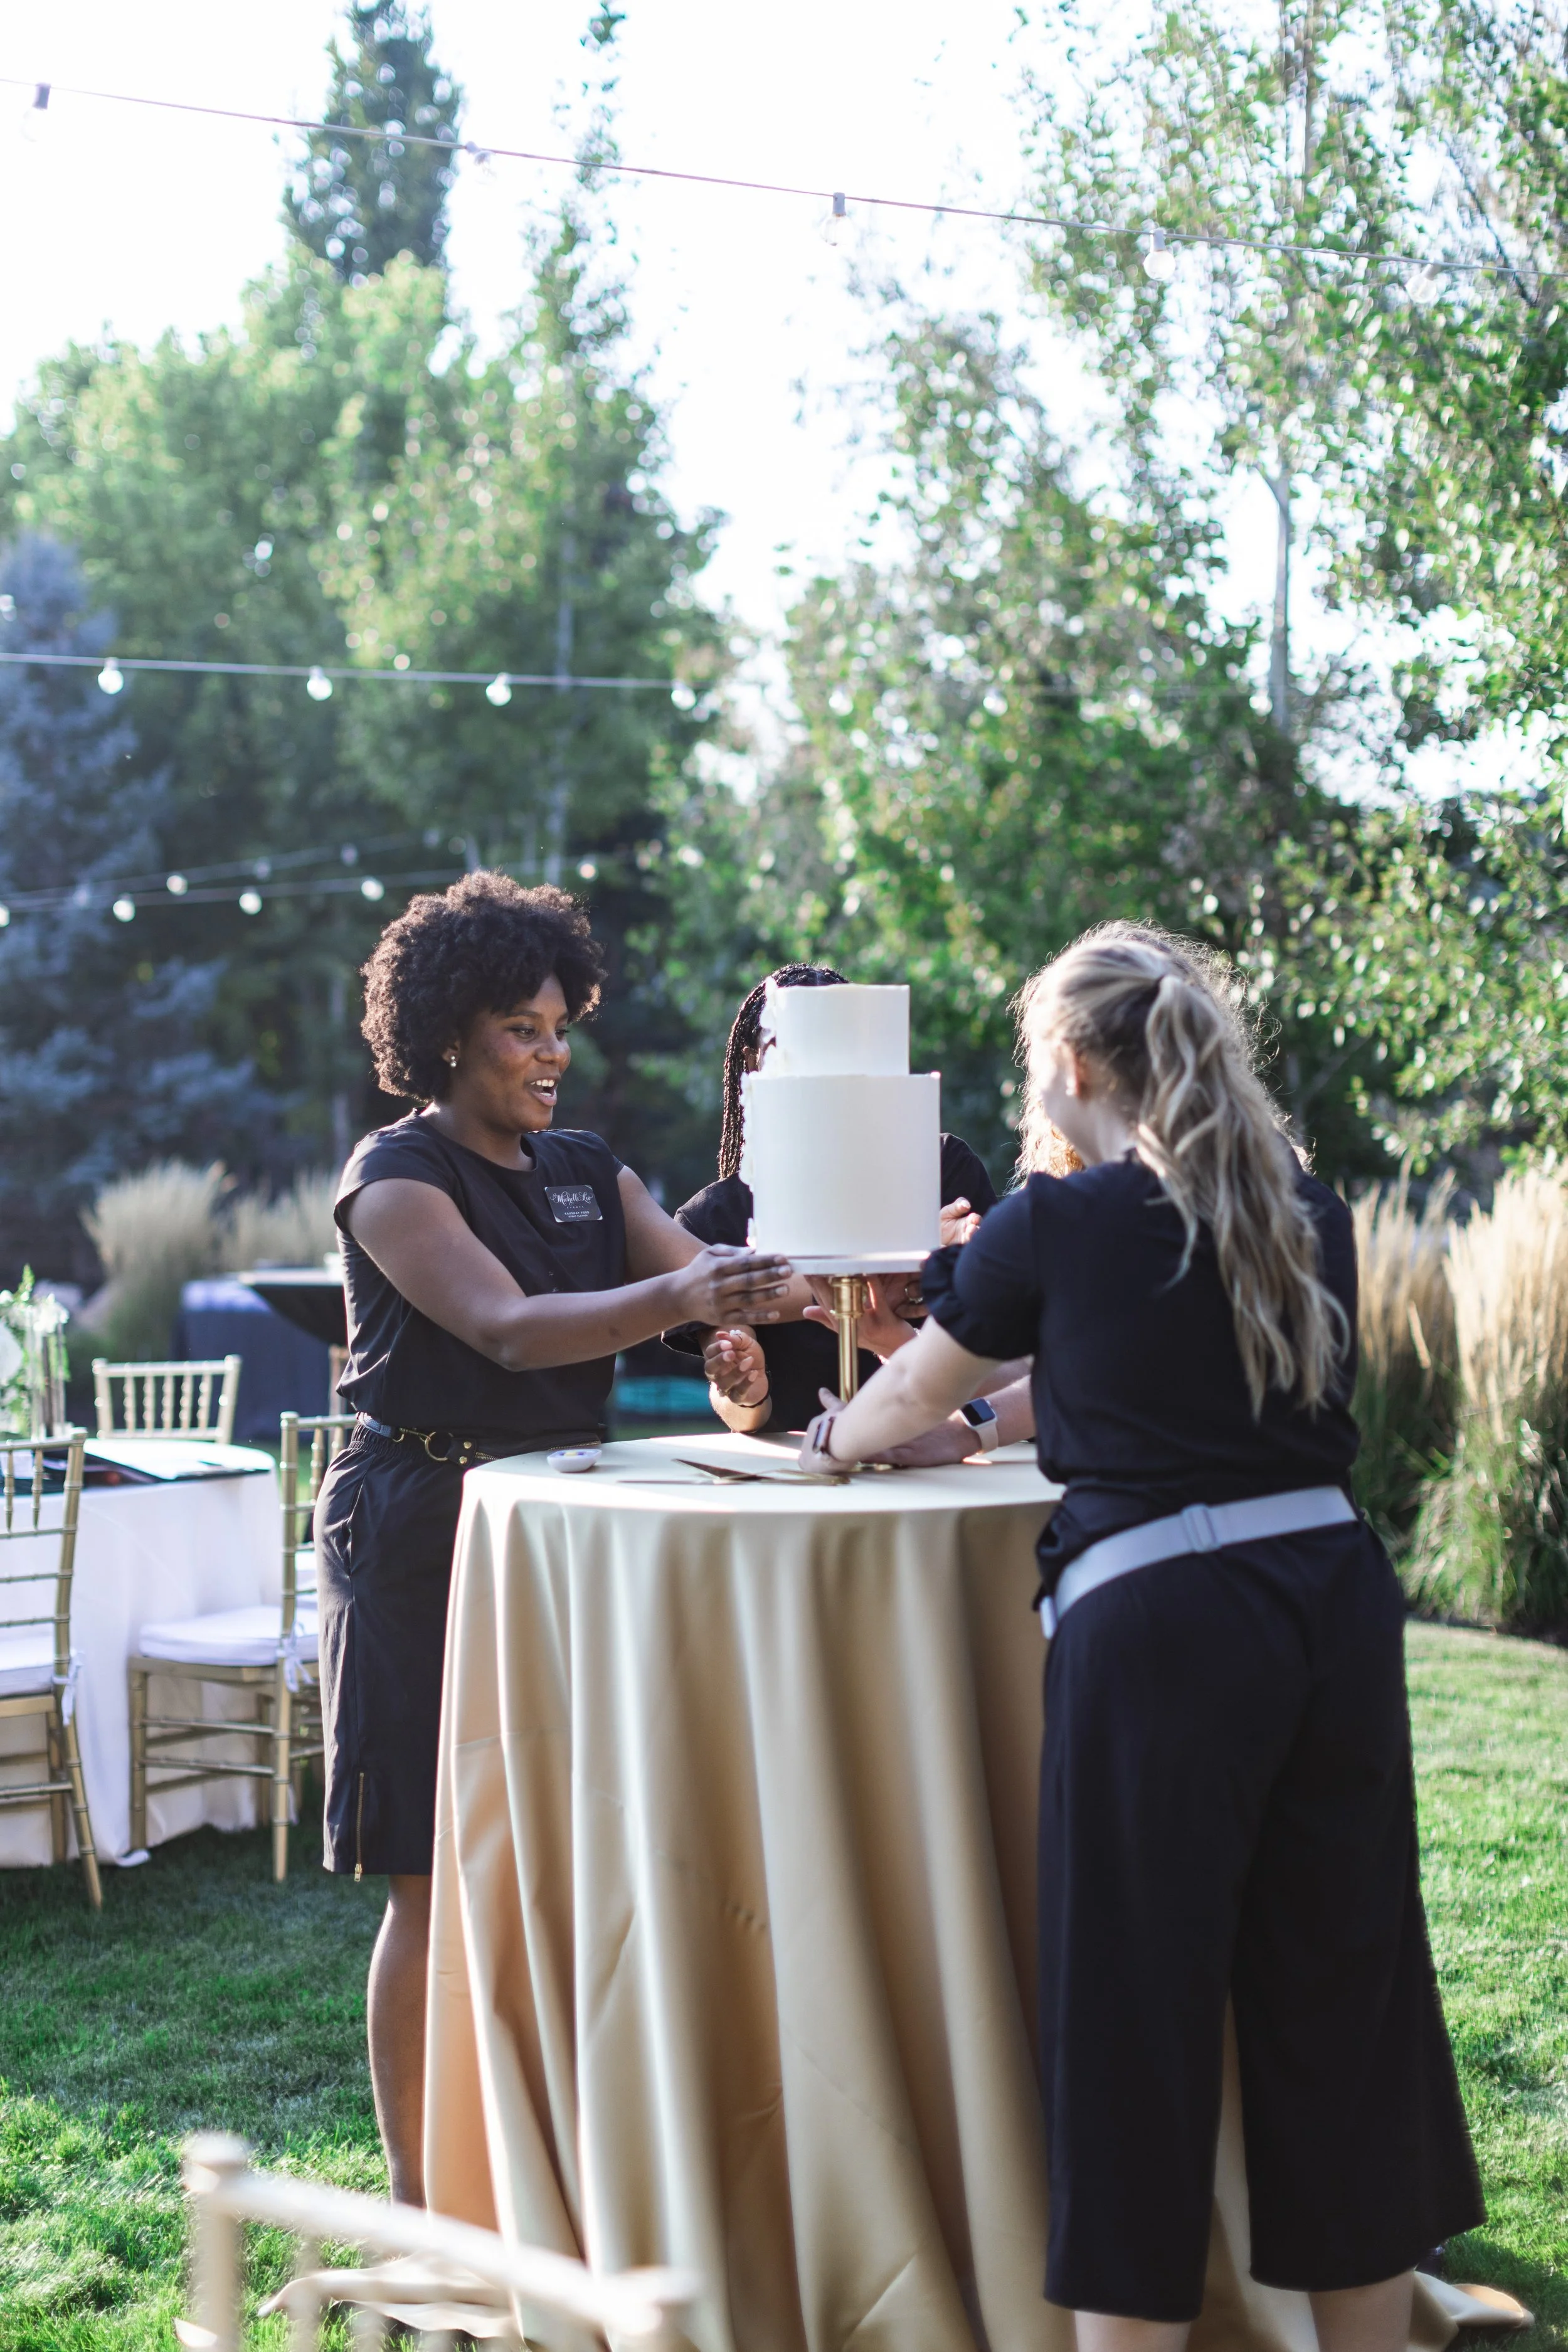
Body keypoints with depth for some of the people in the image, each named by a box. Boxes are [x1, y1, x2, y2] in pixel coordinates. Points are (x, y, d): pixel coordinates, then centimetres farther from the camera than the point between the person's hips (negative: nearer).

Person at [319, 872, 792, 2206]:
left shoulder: (588, 1176, 14)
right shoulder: (396, 1180, -7)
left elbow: (704, 1280, 2)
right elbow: (508, 1329, -22)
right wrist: (679, 1299, -37)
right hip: (426, 1539, -6)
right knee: (439, 1882, -3)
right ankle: (415, 2203, 6)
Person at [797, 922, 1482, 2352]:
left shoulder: (1059, 1228, -2)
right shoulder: (1310, 1219, 12)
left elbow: (909, 1398, 13)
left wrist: (833, 1441, 35)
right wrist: (1036, 1413, 42)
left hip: (1158, 1628, -5)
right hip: (1337, 1602, 5)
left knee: (1138, 2010, 4)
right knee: (1338, 1995, 15)